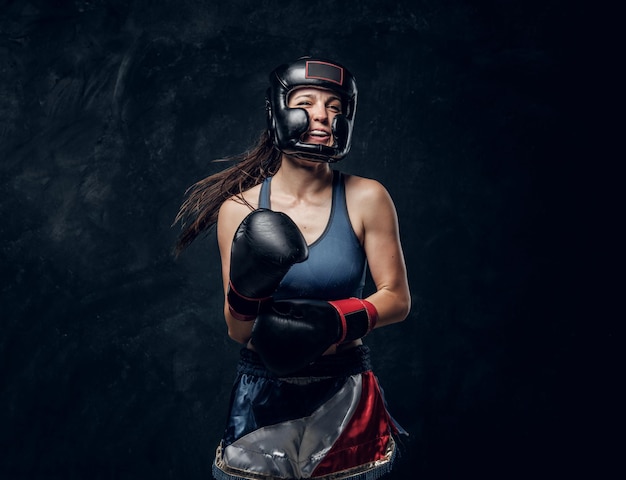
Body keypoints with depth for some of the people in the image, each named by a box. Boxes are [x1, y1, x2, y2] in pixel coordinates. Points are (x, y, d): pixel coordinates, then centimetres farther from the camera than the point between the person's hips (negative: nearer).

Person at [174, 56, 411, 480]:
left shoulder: (366, 199, -9)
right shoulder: (240, 209, -7)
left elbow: (397, 298, -4)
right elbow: (238, 332, -5)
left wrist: (337, 321, -21)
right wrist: (245, 291, -26)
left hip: (345, 398, 0)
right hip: (263, 398, 0)